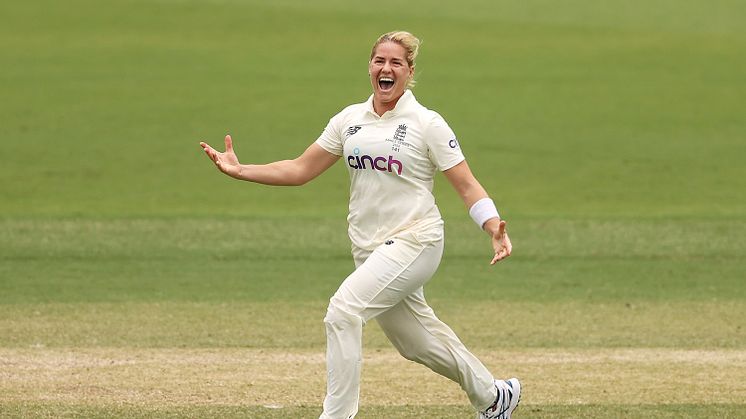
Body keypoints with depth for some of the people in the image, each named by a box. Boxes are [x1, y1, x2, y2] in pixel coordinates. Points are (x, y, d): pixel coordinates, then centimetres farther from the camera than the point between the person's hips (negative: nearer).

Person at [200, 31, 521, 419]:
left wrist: (494, 228, -24)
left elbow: (467, 186, -7)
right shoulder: (349, 120, 8)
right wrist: (240, 171, -1)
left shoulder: (427, 124, -6)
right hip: (369, 251, 6)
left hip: (413, 242, -6)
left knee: (344, 309, -23)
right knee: (417, 341, 14)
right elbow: (299, 170, 10)